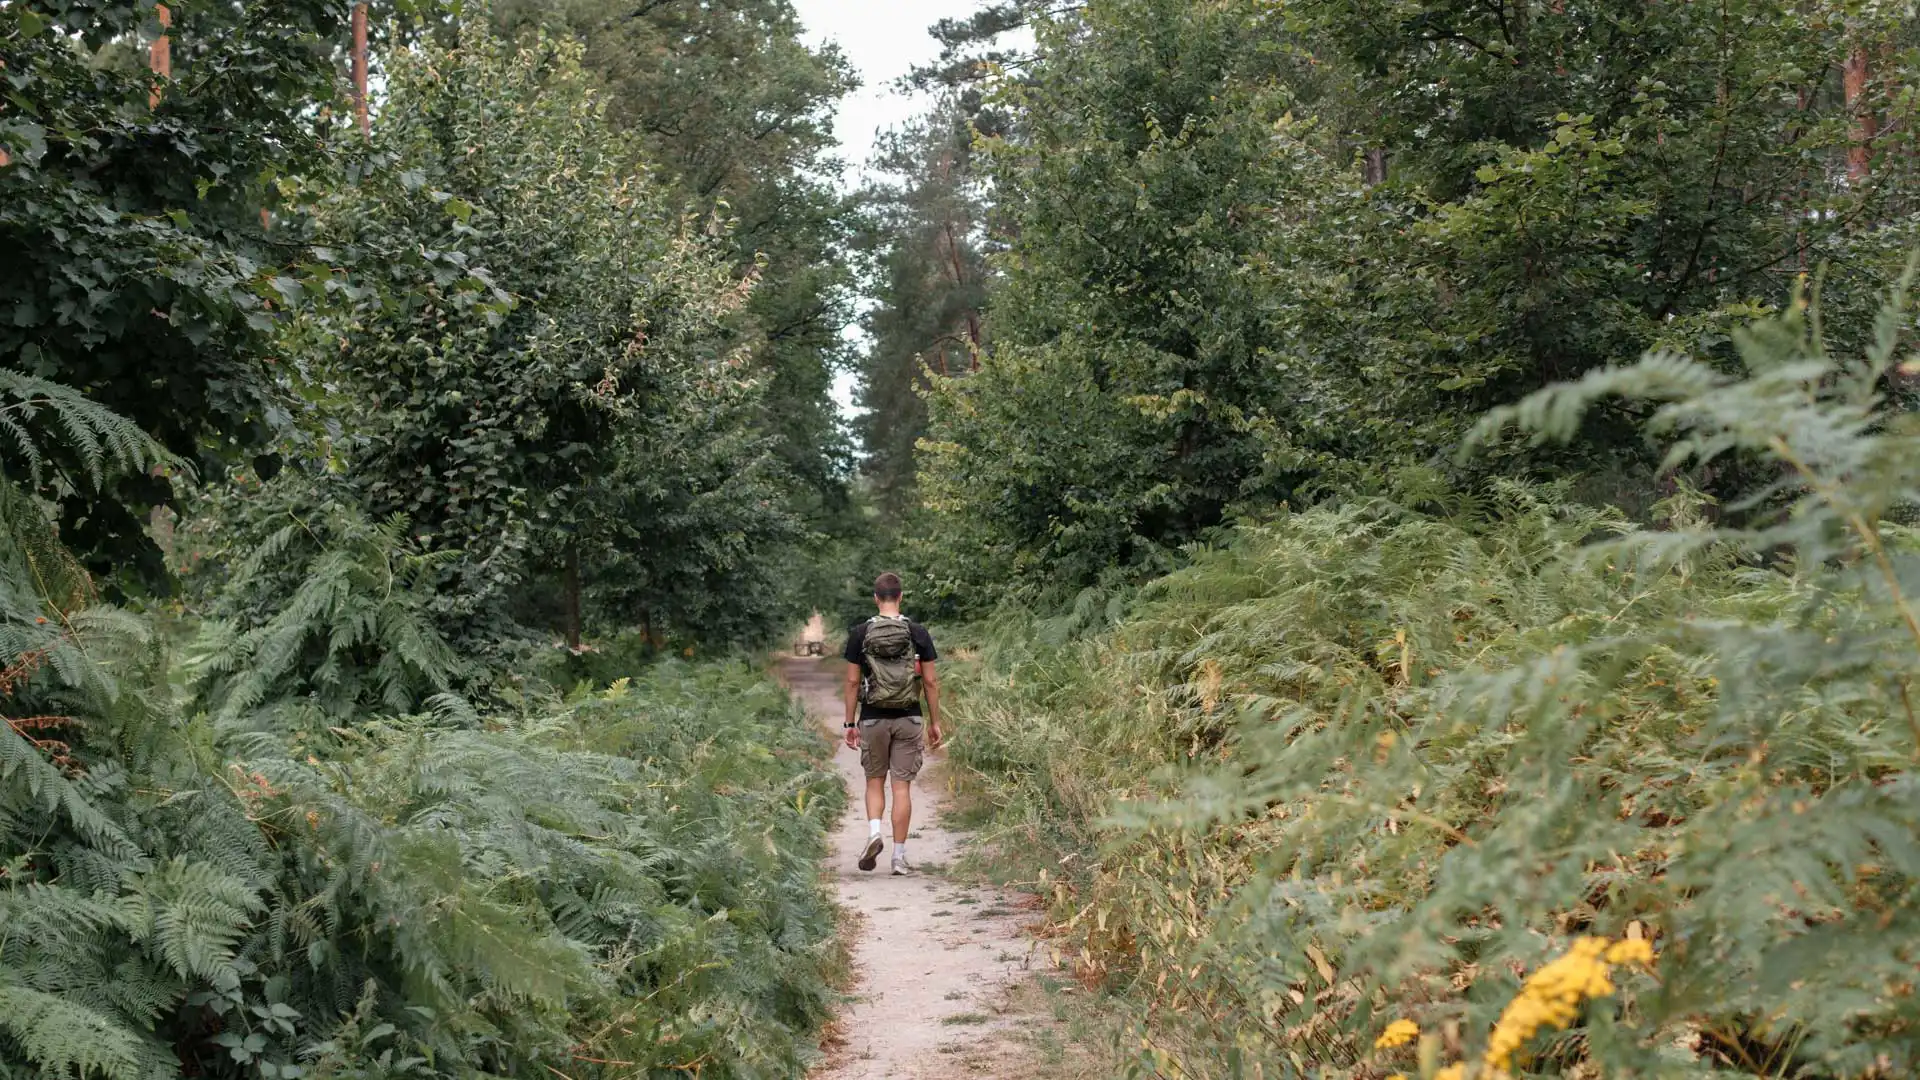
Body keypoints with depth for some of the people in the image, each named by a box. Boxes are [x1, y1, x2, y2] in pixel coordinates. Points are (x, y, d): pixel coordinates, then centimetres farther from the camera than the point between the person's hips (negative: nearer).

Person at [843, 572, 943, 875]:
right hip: (909, 719, 0)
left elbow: (853, 682, -3)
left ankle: (874, 831, -8)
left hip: (873, 719, 0)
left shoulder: (860, 633, -3)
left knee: (875, 781, 16)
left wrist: (850, 723, 4)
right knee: (902, 786, 4)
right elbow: (931, 681, -2)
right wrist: (935, 723, 6)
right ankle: (899, 856, 5)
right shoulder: (918, 633, -2)